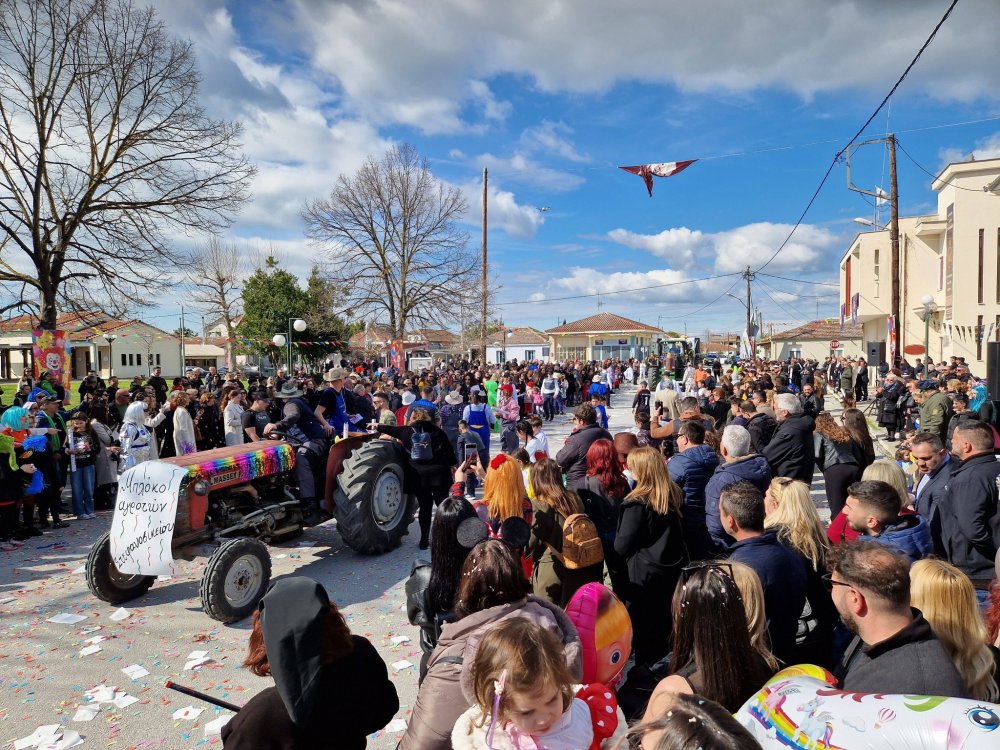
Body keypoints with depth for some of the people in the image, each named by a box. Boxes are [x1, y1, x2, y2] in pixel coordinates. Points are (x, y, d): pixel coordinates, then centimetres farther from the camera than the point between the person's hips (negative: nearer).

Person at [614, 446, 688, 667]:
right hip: (675, 568, 7)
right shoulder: (674, 494, -3)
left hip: (646, 572, -7)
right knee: (667, 621, 22)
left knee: (643, 624, 11)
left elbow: (622, 545, -16)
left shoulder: (637, 503, -22)